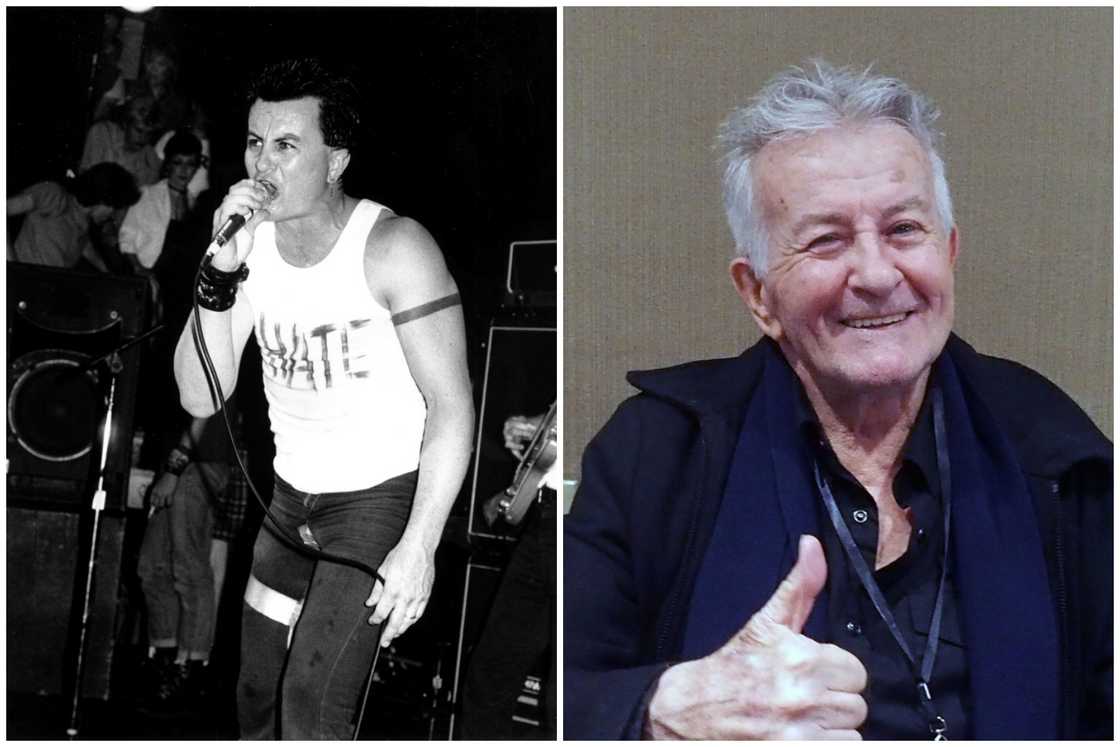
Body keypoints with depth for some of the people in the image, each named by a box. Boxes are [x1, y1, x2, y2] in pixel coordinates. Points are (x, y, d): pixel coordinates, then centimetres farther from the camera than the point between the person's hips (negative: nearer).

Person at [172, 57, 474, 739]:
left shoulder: (392, 247, -19)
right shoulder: (249, 243, -3)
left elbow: (452, 402, -20)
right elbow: (200, 398, -8)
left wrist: (419, 546, -26)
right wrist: (221, 274, -22)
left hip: (383, 497, -6)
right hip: (292, 496, 6)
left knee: (314, 699, -16)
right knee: (258, 692, 16)